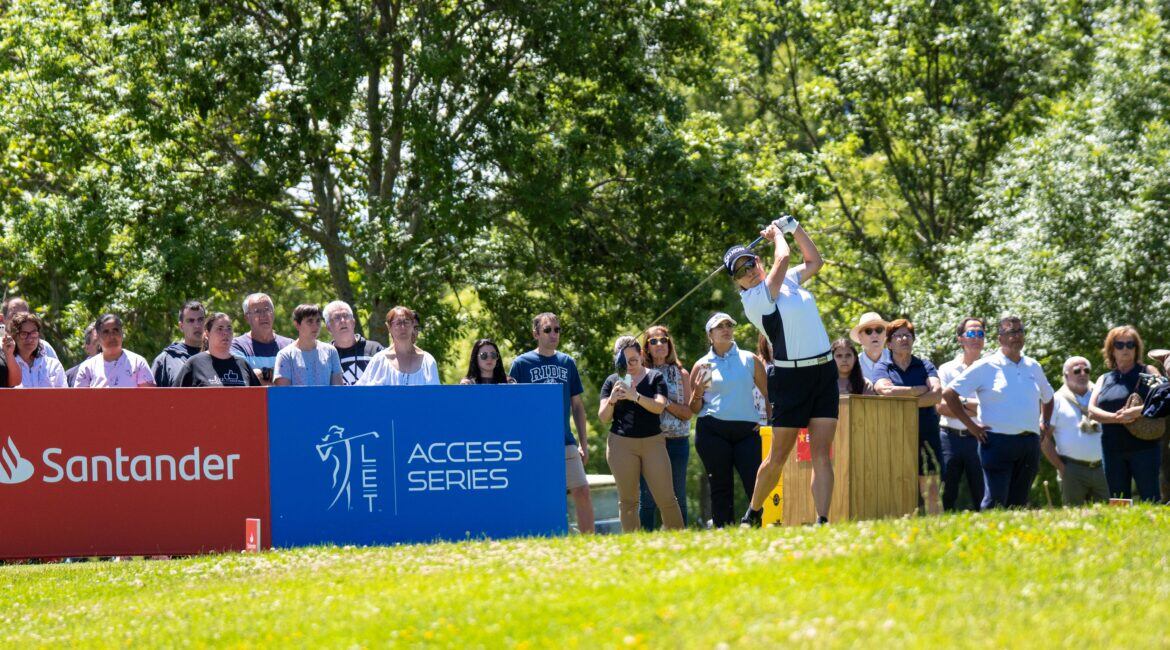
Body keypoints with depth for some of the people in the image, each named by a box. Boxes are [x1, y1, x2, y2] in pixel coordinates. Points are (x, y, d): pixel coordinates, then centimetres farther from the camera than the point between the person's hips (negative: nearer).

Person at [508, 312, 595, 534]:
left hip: (565, 442, 3)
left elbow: (577, 405, 15)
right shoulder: (521, 364, 0)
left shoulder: (567, 363, 11)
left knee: (582, 492, -5)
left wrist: (584, 443, 10)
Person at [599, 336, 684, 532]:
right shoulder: (612, 381, 9)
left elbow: (659, 406, -10)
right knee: (627, 500, 1)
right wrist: (611, 400, -14)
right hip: (621, 443, 1)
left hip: (653, 442, -1)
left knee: (666, 498, -4)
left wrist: (635, 396, -25)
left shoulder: (655, 378, 6)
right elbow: (603, 418, 6)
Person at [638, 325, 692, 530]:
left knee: (678, 497, 2)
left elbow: (688, 412, 2)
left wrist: (666, 402, -12)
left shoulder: (681, 374, 9)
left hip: (676, 442, 0)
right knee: (647, 499, -4)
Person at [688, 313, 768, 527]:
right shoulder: (702, 365, 11)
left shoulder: (749, 360, 13)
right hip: (713, 431, 0)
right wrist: (698, 393, -7)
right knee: (721, 487, 0)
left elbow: (768, 393, 17)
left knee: (755, 484, -12)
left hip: (747, 429, 0)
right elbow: (694, 409, 13)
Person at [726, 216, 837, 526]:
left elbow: (815, 261, 28)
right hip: (791, 377, -5)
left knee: (821, 454, -5)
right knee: (777, 458, 0)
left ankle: (822, 520, -11)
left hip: (824, 372, 5)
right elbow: (783, 257, -17)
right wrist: (777, 233, 2)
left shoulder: (788, 280, 12)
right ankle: (753, 515, 18)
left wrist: (795, 228, 19)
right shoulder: (754, 299, -11)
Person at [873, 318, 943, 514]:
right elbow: (886, 390, -13)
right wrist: (919, 390, -5)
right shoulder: (882, 368, 8)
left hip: (925, 434, 1)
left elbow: (937, 393, -4)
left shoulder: (924, 366, 13)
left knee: (931, 490, -4)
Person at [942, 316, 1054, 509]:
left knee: (1019, 502, 6)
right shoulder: (985, 367, 0)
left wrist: (1046, 423, 18)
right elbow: (949, 394, -2)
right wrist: (971, 425, -6)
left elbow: (1047, 398, 35)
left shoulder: (1033, 367, 16)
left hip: (1030, 443, 5)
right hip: (999, 441, -5)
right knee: (996, 501, -13)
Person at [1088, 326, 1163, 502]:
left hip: (1143, 446, -4)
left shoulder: (1147, 372, 7)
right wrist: (1116, 418, -17)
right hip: (1113, 451, 4)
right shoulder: (1104, 380, 16)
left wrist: (1138, 411, -22)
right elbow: (1092, 410, 3)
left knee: (1150, 499, -9)